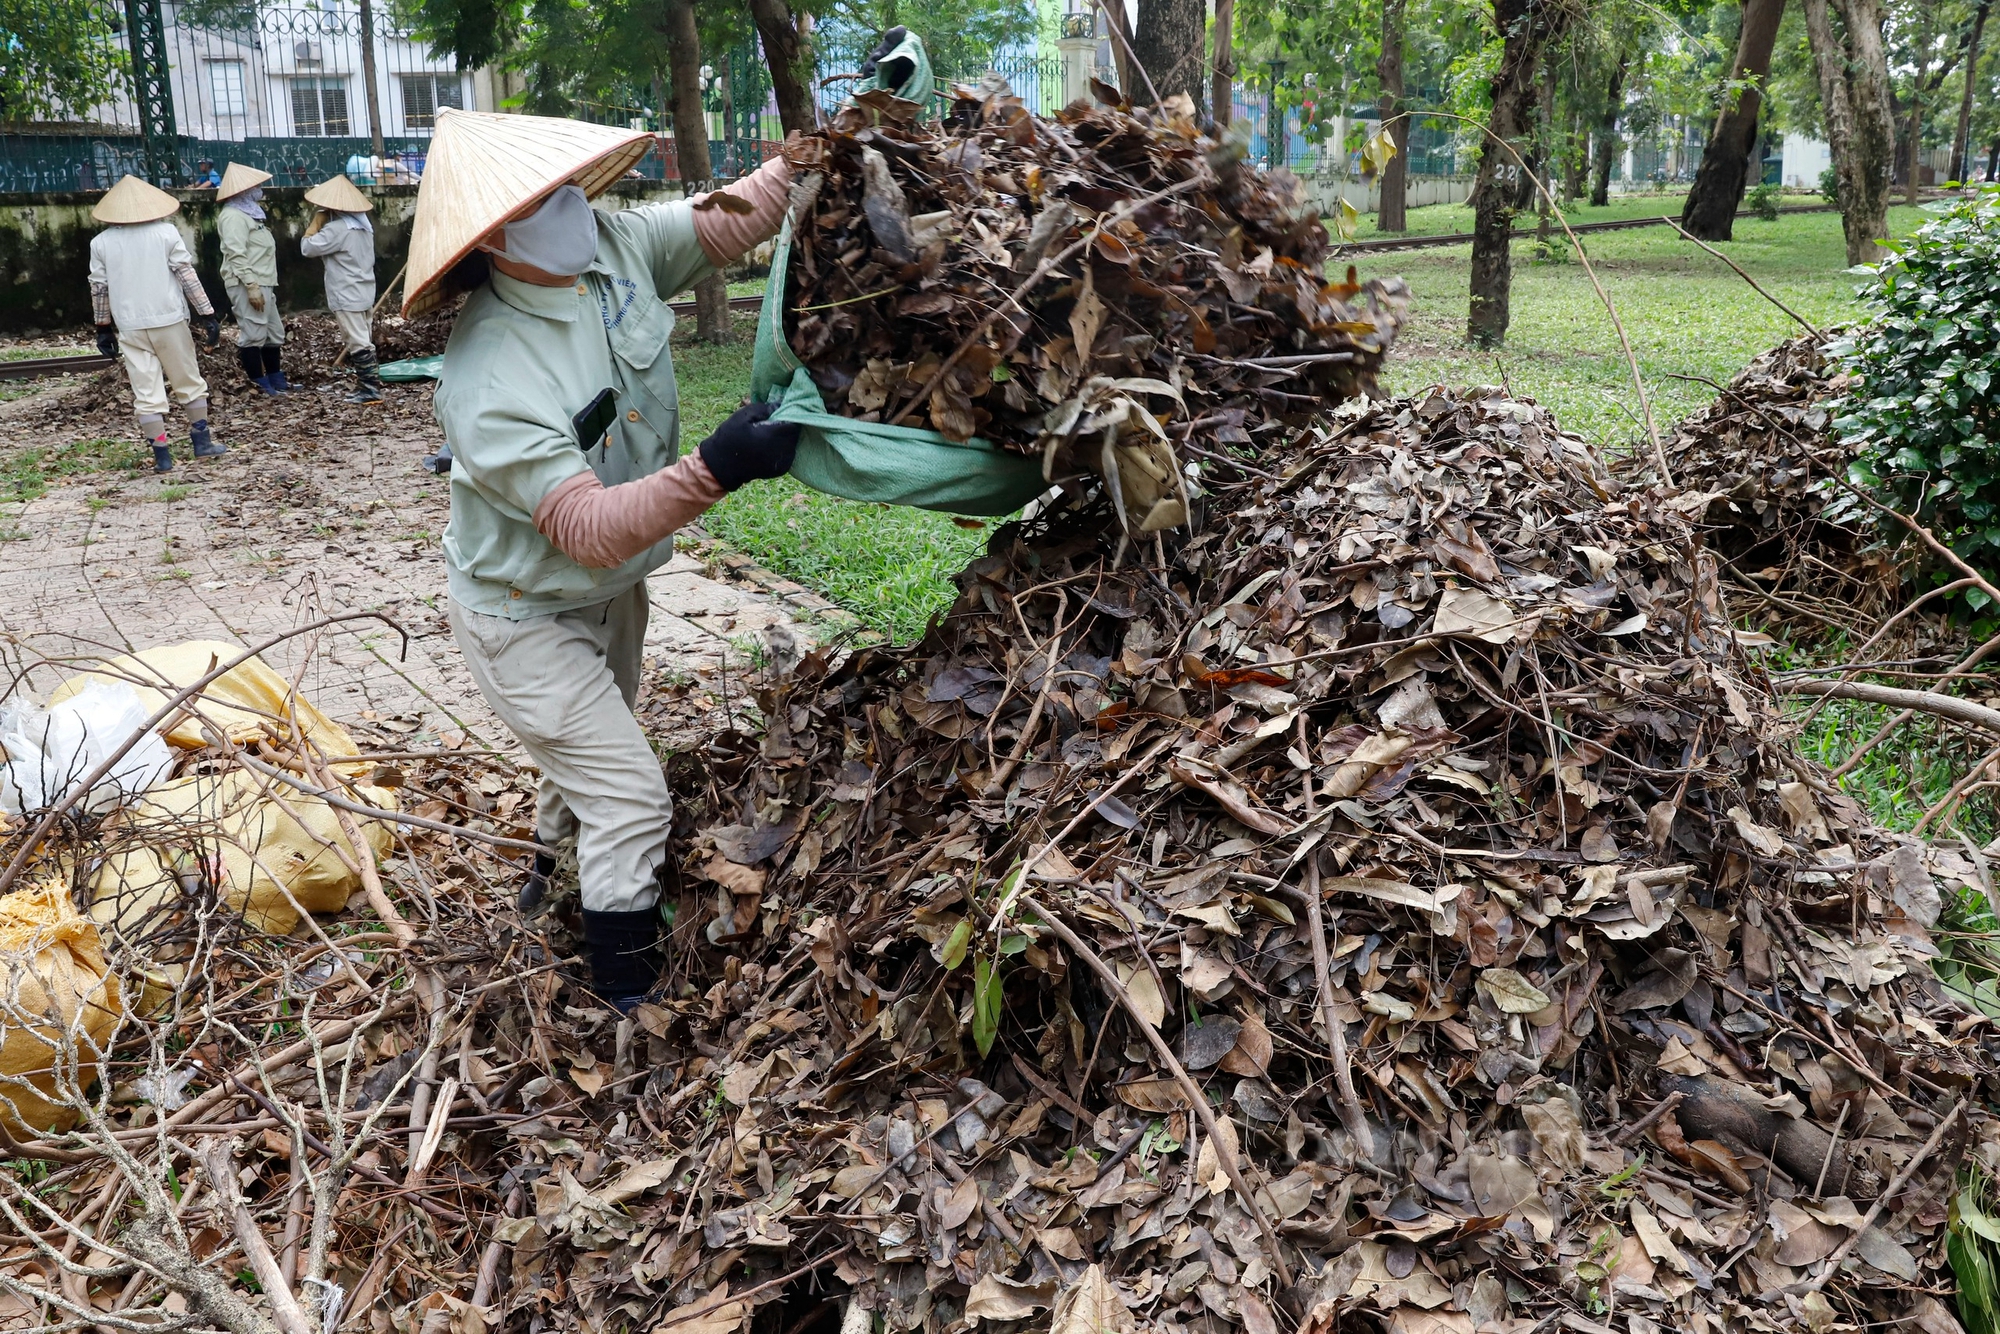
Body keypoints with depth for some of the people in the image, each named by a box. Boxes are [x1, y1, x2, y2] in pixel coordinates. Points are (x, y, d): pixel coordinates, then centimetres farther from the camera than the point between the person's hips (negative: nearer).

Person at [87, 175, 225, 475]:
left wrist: (103, 328, 16)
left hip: (130, 328, 1)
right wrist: (207, 315, -4)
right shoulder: (166, 232, -4)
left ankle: (162, 456, 2)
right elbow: (188, 276, -7)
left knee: (146, 393, 3)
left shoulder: (101, 242, 3)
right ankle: (202, 443, 19)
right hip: (169, 321, -1)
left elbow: (99, 289, 7)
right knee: (189, 384, 14)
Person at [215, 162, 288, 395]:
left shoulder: (249, 211, 20)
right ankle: (261, 387, -5)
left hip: (262, 283, 11)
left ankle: (277, 381, 25)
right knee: (253, 335, -8)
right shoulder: (234, 216, -12)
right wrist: (251, 286, -25)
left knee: (274, 333, 16)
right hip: (247, 285, -11)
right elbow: (236, 255, -20)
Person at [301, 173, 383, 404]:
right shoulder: (363, 224, 10)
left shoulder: (336, 229, -18)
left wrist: (316, 222, -4)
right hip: (365, 293, 9)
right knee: (364, 341, 13)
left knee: (358, 343, -7)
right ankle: (368, 384, 18)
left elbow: (307, 248, -14)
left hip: (347, 296, -9)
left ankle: (371, 389, -7)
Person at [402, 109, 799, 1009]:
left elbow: (738, 215, -8)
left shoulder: (617, 247, -16)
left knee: (590, 756, 29)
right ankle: (629, 1007, 13)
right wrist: (714, 470, -51)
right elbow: (591, 530, -38)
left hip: (612, 591, 7)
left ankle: (552, 872, 59)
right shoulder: (487, 382, -34)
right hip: (525, 619, -7)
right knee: (631, 799, -5)